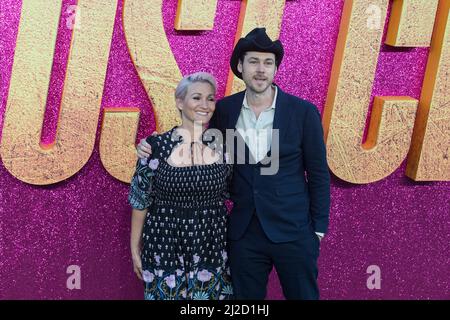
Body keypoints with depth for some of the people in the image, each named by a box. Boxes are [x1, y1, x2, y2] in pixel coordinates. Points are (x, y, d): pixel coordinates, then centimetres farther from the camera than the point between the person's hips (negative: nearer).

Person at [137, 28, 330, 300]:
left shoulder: (304, 112, -7)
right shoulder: (225, 110, 0)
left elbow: (319, 174, -1)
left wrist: (318, 229, -1)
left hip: (293, 233, -2)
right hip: (244, 234, 2)